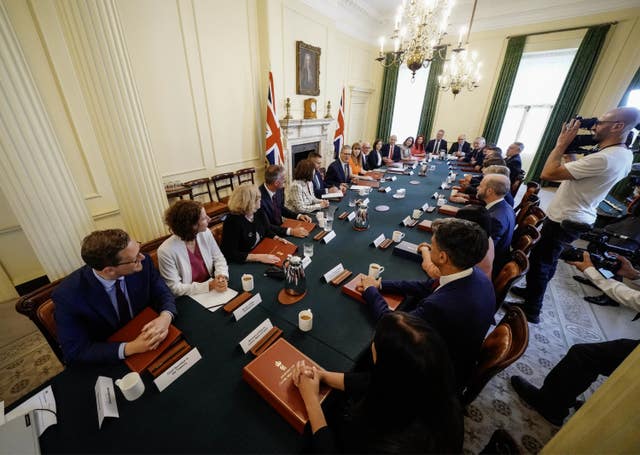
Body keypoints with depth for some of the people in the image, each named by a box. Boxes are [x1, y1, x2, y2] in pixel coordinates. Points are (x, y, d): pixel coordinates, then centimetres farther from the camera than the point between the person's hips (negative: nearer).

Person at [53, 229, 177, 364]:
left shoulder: (143, 262, -19)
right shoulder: (68, 295, -23)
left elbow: (164, 294, -7)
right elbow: (75, 352, -15)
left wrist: (165, 317, -28)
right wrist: (131, 348, -29)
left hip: (146, 332, 2)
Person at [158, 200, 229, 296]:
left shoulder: (205, 233, -7)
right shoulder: (166, 251, -19)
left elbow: (219, 258, 3)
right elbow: (175, 288, -15)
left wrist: (222, 276, -16)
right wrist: (209, 285, -23)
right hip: (188, 300, -5)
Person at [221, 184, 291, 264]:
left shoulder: (259, 212, -1)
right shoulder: (232, 222, -22)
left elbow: (268, 231, 15)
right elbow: (230, 254, -25)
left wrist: (278, 239, -5)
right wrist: (259, 257, -32)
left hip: (263, 253, 7)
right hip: (243, 264, -7)